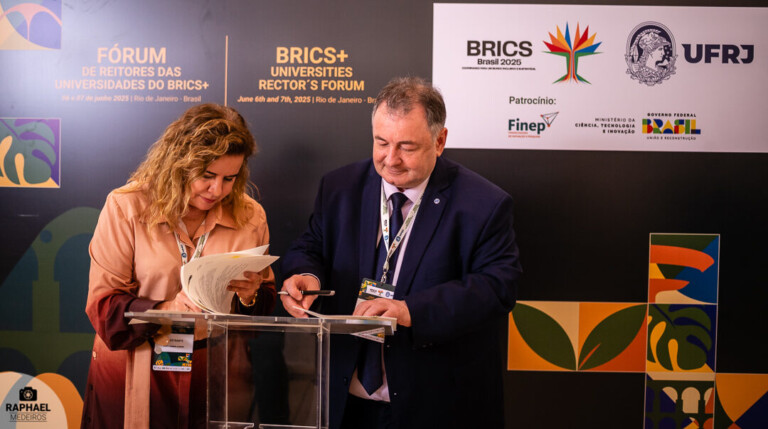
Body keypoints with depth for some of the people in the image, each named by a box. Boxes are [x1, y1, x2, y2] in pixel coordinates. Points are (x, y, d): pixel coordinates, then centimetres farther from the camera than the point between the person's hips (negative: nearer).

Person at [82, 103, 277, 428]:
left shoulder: (250, 216, 1)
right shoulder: (126, 208, -7)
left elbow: (266, 307, 7)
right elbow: (103, 306, -11)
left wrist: (249, 297, -16)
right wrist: (166, 309, -26)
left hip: (216, 375, 2)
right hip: (134, 375, -2)